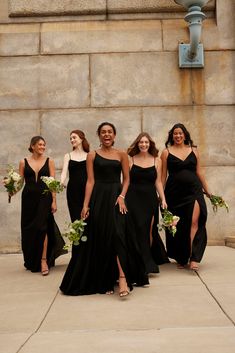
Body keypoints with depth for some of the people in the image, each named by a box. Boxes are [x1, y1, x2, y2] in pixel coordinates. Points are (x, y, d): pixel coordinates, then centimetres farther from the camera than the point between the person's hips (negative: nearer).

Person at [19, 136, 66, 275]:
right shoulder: (24, 162, 6)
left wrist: (54, 201, -6)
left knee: (42, 227, -10)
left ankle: (44, 261, -5)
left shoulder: (49, 161, 4)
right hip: (28, 198, 2)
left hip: (44, 197, -2)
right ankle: (31, 261, 24)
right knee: (28, 229, 7)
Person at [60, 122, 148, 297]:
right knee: (100, 238, 2)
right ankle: (104, 282, 15)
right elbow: (90, 181, 0)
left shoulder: (121, 154, 7)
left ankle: (122, 278, -13)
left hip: (116, 197, 0)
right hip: (98, 198, 0)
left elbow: (126, 179, 6)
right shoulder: (92, 155, 6)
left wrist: (121, 196, -11)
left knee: (117, 234, -12)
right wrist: (86, 205, -7)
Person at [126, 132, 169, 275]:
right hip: (133, 198, -1)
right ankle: (145, 264, 5)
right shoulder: (131, 160, 3)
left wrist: (163, 199, -1)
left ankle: (148, 262, 21)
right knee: (136, 229, -4)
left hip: (150, 198, 1)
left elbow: (158, 182, 6)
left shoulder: (157, 161, 7)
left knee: (149, 230, 4)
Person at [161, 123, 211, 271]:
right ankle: (181, 258, 21)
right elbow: (163, 175, 4)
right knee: (177, 226, 6)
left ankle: (193, 258, -10)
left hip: (193, 190, 1)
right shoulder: (166, 152, 5)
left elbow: (199, 172, 13)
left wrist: (208, 191, 13)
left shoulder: (194, 150, 10)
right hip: (174, 192, 0)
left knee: (194, 222, -13)